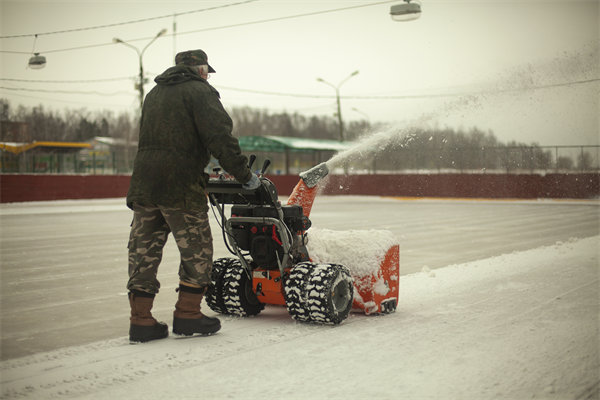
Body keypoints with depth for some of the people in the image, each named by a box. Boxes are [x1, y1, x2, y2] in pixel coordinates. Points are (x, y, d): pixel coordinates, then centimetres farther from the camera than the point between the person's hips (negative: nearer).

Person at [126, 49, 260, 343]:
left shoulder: (155, 94, 24)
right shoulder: (200, 91, 0)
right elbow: (220, 137, -13)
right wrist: (244, 174, -8)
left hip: (143, 183, 7)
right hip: (180, 186, -7)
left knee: (144, 250, 8)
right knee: (196, 251, 5)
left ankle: (140, 320, 8)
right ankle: (187, 315, 8)